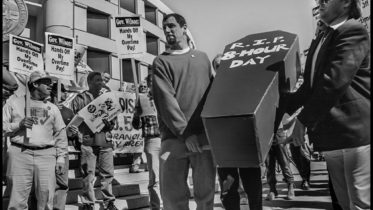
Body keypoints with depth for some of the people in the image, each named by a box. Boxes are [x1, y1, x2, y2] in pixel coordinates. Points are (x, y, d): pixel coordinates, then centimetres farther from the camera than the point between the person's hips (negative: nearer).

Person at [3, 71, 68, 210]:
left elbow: (60, 134, 16)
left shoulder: (53, 108, 18)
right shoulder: (15, 103, 11)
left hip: (46, 155, 2)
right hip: (20, 153, -2)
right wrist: (19, 124, -9)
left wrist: (61, 158, 8)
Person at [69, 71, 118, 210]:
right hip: (88, 141, -4)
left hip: (105, 141, 4)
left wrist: (109, 124, -3)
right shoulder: (80, 98, 5)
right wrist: (73, 130, -15)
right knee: (88, 174, -2)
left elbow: (113, 120, 19)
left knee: (108, 173, 6)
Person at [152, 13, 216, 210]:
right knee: (172, 193, 0)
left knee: (205, 190, 4)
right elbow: (166, 100, -5)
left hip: (204, 136, 2)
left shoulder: (202, 57, 17)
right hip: (174, 138, -2)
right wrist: (185, 133, -14)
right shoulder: (161, 61, 7)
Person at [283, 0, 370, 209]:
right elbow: (310, 86, 21)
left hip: (354, 131, -8)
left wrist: (302, 121, -17)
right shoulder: (319, 41, 17)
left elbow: (334, 83, -19)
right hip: (330, 136, 8)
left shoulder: (354, 31, -9)